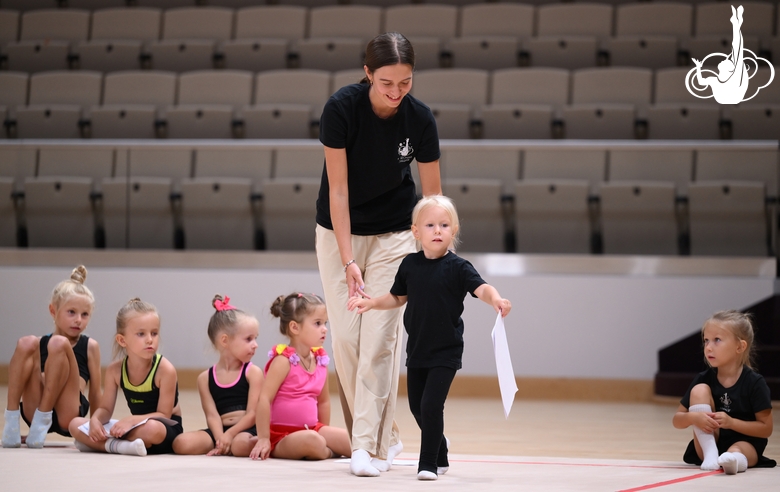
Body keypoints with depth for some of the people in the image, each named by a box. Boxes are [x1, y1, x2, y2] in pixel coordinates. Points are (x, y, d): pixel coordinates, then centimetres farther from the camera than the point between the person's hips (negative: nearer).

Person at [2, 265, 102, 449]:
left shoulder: (90, 346, 11)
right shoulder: (40, 344, 16)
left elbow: (95, 393, 12)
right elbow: (32, 383, 14)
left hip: (68, 414, -2)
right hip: (34, 412, 2)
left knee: (59, 344, -18)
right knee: (27, 343, -15)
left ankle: (42, 421, -19)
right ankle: (12, 422, -18)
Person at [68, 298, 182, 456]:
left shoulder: (165, 370, -19)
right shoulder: (115, 370, -5)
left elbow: (163, 414, -18)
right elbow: (105, 409, 1)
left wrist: (131, 420, -32)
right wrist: (95, 420, -23)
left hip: (167, 429, -5)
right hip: (137, 427, 5)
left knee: (152, 428, -42)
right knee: (76, 425, -7)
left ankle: (106, 443, -19)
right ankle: (119, 445, -25)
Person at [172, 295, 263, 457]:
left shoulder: (253, 373, 4)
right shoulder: (205, 378, 9)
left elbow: (253, 413, -4)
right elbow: (212, 415, -1)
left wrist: (229, 435, -17)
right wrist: (221, 439, -20)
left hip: (247, 430, -3)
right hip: (220, 431, 3)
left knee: (241, 445, -40)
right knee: (181, 444, -22)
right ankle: (225, 447, -13)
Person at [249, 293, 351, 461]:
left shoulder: (320, 360, 7)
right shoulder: (283, 361, -14)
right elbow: (265, 399, -18)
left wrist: (326, 434, 17)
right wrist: (263, 439, -21)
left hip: (312, 429, 6)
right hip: (282, 435, -6)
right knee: (311, 441, -35)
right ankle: (328, 452, -6)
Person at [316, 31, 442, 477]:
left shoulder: (420, 119, -17)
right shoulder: (341, 108, -22)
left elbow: (432, 196, -8)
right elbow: (338, 189, -19)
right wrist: (348, 260, -24)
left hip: (394, 234, 0)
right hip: (339, 231, 0)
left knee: (380, 337, -10)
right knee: (346, 338, -3)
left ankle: (370, 446, -7)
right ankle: (386, 436, 11)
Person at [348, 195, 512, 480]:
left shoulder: (457, 267, -11)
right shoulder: (410, 265, 2)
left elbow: (482, 288, -25)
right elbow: (397, 297, 16)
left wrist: (496, 299, -44)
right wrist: (370, 303, 5)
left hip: (445, 352, -5)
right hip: (417, 350, 5)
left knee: (431, 405, -13)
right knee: (417, 406, 13)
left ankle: (428, 463, -2)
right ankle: (440, 456, 34)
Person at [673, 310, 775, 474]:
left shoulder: (754, 382, -8)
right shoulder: (704, 379, 0)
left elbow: (766, 429, -8)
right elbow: (677, 420, 4)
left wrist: (731, 422, -21)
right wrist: (693, 417, -21)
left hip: (745, 443, -4)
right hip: (708, 445, 4)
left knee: (736, 452, -40)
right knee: (699, 390, -15)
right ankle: (710, 454, -26)